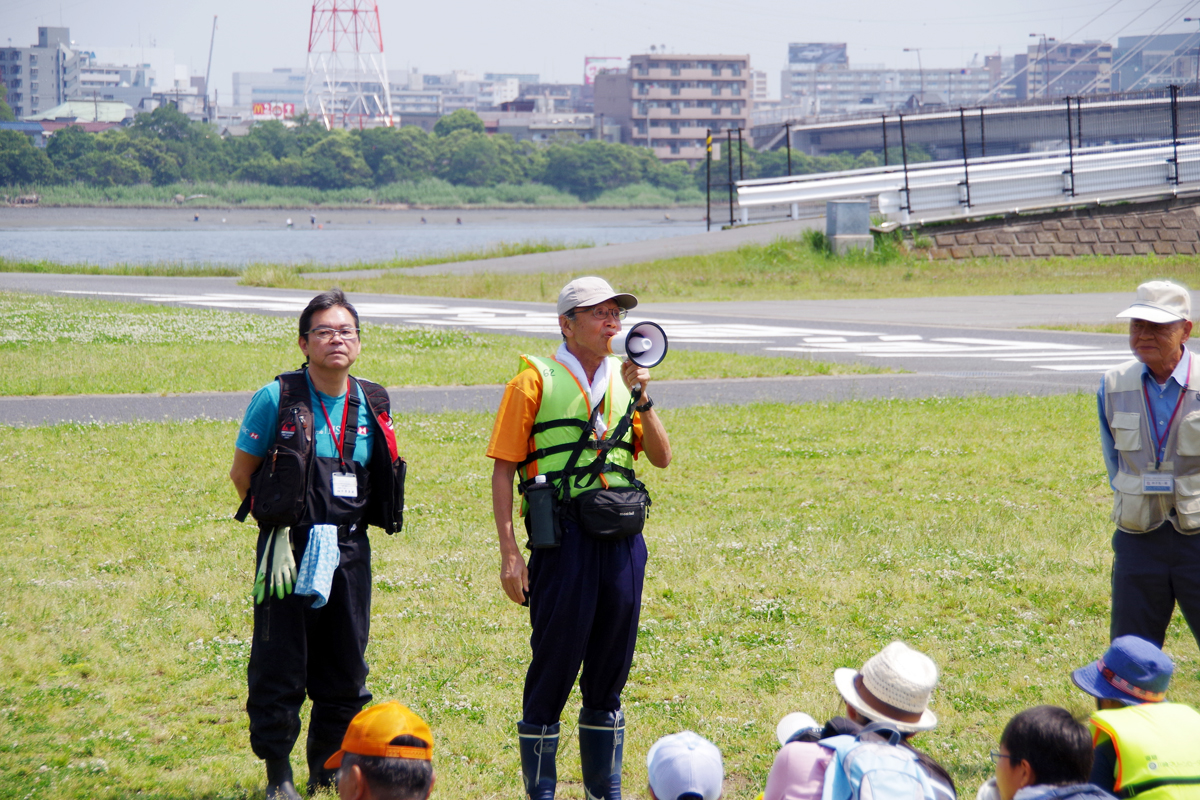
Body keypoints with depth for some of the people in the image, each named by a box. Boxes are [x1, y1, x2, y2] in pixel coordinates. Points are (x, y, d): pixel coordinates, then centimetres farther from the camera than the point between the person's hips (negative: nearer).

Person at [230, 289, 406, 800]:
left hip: (350, 548, 4)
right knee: (279, 666, -1)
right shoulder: (277, 399, -7)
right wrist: (277, 519, 4)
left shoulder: (372, 405, 5)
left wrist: (341, 525, 12)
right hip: (290, 547, -4)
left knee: (345, 669, 9)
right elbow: (242, 471, 1)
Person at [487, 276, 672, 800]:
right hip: (565, 539, -5)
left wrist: (641, 398, -4)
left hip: (622, 537, 5)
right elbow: (503, 468, -3)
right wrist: (509, 552, -10)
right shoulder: (536, 381, -1)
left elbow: (661, 457, 10)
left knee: (611, 666, 11)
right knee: (554, 663, -2)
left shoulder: (623, 379, 15)